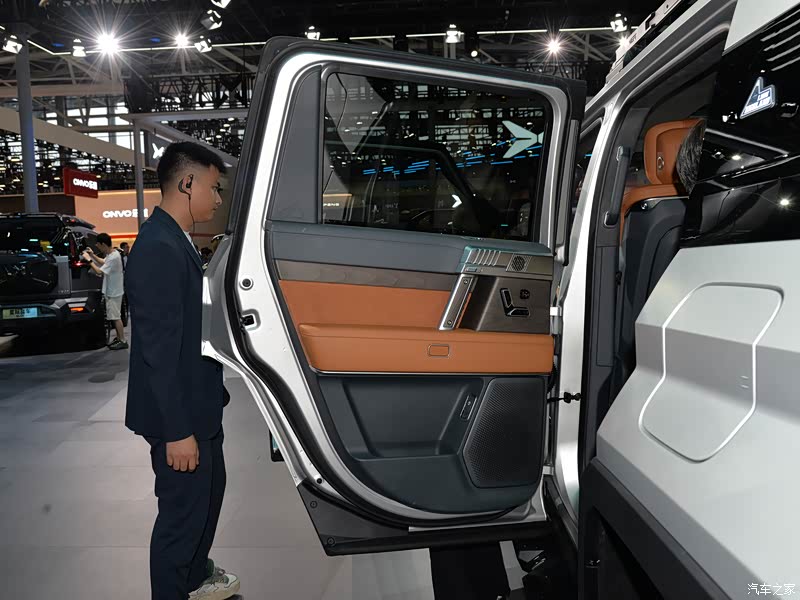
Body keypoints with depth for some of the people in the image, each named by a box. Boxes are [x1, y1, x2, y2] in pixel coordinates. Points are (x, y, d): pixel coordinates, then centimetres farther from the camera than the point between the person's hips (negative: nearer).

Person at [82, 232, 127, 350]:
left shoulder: (113, 257, -25)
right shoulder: (111, 254, 6)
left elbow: (99, 271, -26)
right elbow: (103, 263, 26)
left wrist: (89, 260, -17)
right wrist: (92, 255, 15)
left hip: (114, 292, -10)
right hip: (112, 291, 10)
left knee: (115, 317, -4)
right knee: (114, 316, 15)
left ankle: (123, 341, 2)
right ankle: (119, 338, 24)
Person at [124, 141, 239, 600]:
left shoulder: (175, 241, 7)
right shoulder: (159, 249, -24)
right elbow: (158, 350, -25)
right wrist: (178, 431, -22)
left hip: (198, 405, 11)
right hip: (178, 415, -10)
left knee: (210, 490, 26)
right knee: (183, 511, 8)